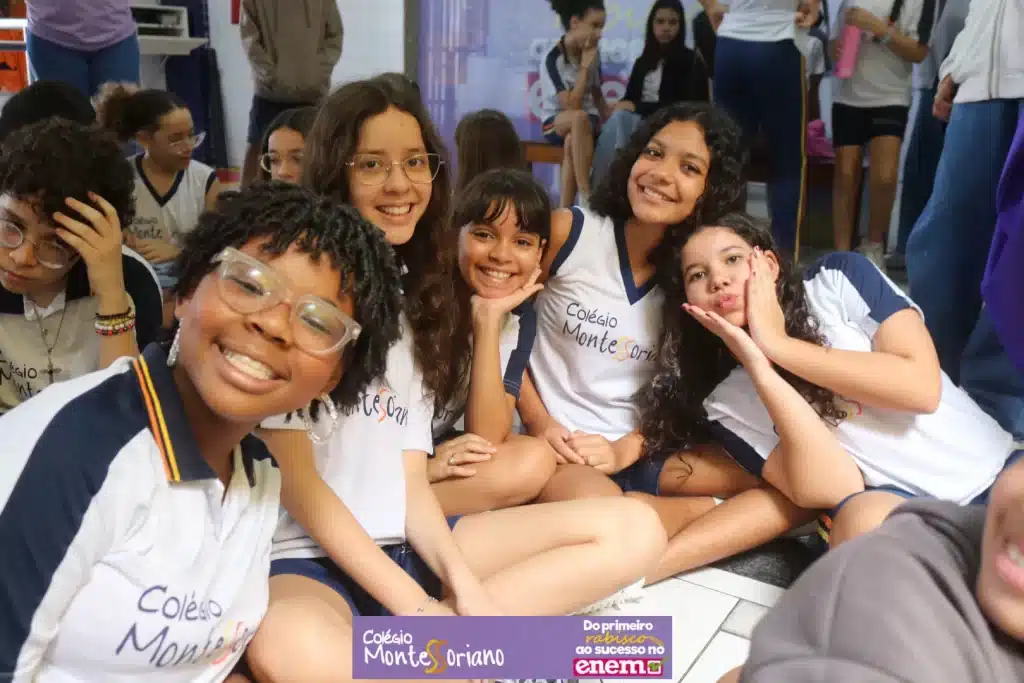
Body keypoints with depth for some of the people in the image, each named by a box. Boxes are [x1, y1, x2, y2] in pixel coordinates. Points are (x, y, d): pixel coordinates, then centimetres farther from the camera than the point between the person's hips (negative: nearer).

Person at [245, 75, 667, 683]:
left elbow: (412, 480, 8)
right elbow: (295, 478, -11)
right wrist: (415, 606, -16)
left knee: (634, 531, -6)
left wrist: (464, 587, -10)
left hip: (410, 546, 7)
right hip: (310, 561, -6)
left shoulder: (414, 303, 15)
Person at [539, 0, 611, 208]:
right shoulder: (553, 59, -18)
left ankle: (565, 209, -30)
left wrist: (610, 118, -6)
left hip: (589, 121, 3)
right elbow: (571, 105, -25)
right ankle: (586, 197, -40)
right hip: (556, 122, -3)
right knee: (580, 117, -39)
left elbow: (597, 94, 11)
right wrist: (585, 67, -21)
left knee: (572, 142, -34)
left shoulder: (593, 52, 0)